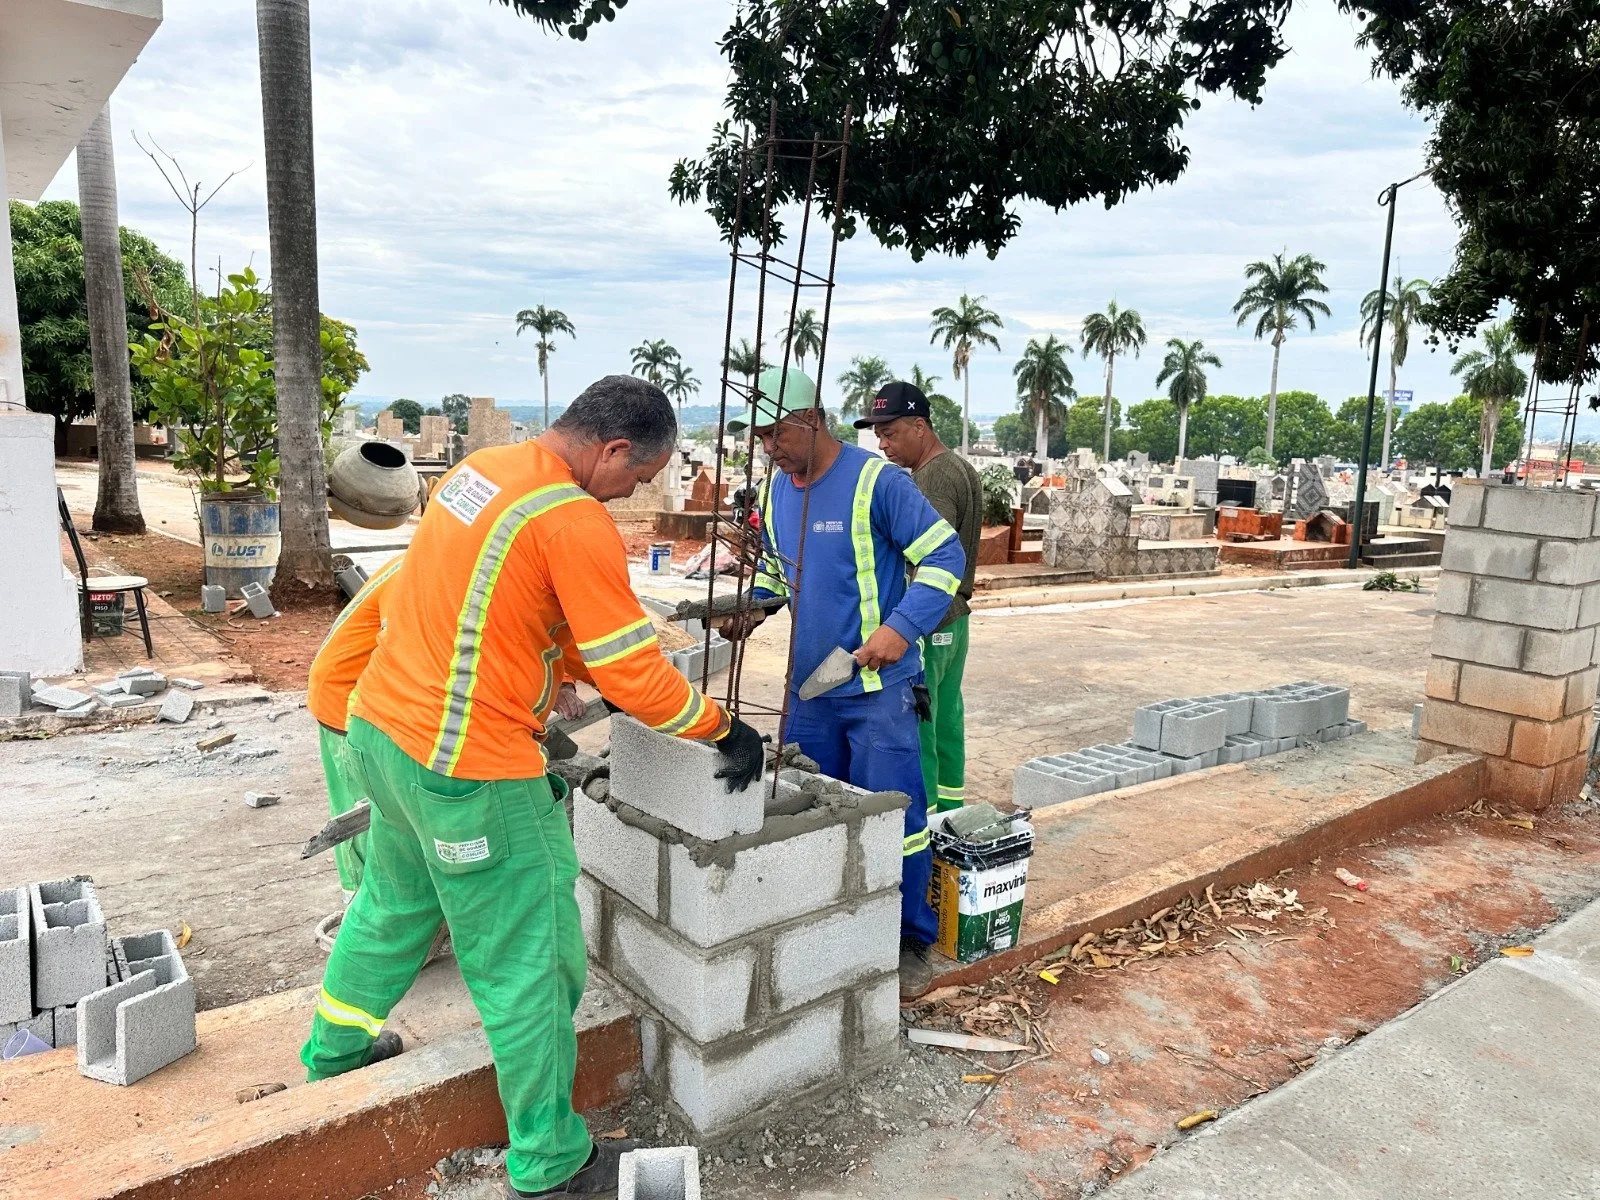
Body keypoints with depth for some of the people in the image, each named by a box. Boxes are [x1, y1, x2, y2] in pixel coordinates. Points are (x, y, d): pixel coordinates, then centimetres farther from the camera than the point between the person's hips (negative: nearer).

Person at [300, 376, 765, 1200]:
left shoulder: (482, 468, 7)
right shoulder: (575, 523, -20)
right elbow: (634, 677, -18)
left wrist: (592, 676, 15)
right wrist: (723, 729, -4)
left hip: (380, 729, 10)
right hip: (466, 768, -9)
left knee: (395, 901, 31)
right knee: (528, 962, 6)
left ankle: (335, 1049, 53)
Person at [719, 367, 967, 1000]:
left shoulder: (875, 480, -14)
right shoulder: (775, 489, 6)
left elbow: (945, 555, -13)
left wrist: (902, 627, -24)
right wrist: (751, 608, 0)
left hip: (876, 687, -6)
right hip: (807, 686, 7)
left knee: (893, 816, -1)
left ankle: (911, 942, 17)